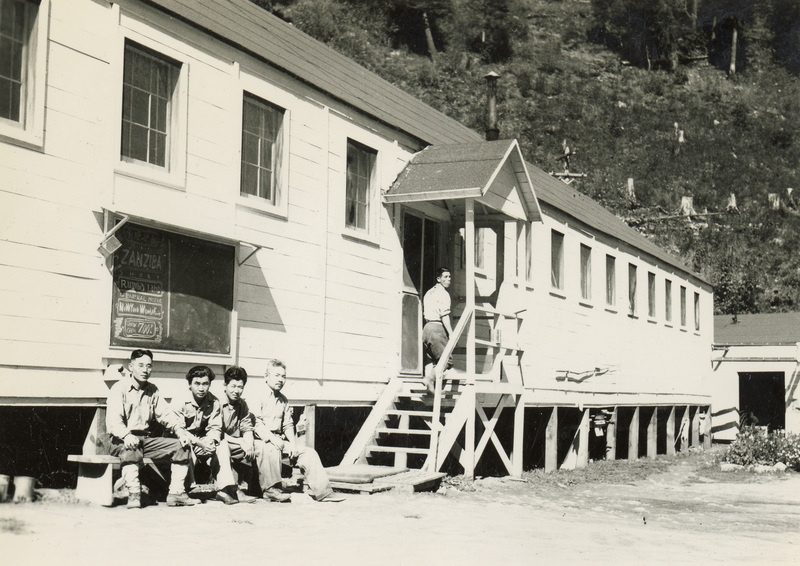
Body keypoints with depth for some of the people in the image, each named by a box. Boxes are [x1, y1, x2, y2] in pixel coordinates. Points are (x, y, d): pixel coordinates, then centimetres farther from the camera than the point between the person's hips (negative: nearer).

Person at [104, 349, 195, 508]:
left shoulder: (152, 391, 16)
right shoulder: (119, 389, -6)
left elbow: (165, 414, 10)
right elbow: (113, 419, -20)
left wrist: (180, 431, -9)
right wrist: (126, 435, -40)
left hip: (146, 438, 7)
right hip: (119, 440, -6)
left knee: (181, 446, -8)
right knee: (131, 448, -40)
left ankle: (176, 493, -10)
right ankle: (134, 494, -39)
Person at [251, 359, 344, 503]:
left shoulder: (283, 401, 19)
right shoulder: (260, 398, -5)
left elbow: (288, 426, 16)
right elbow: (256, 423, -13)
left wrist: (293, 444, -1)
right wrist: (271, 438, -25)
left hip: (280, 440, 7)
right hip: (263, 440, -7)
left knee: (309, 452, -6)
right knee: (273, 450, -40)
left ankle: (322, 491, -9)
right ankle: (272, 488, -28)